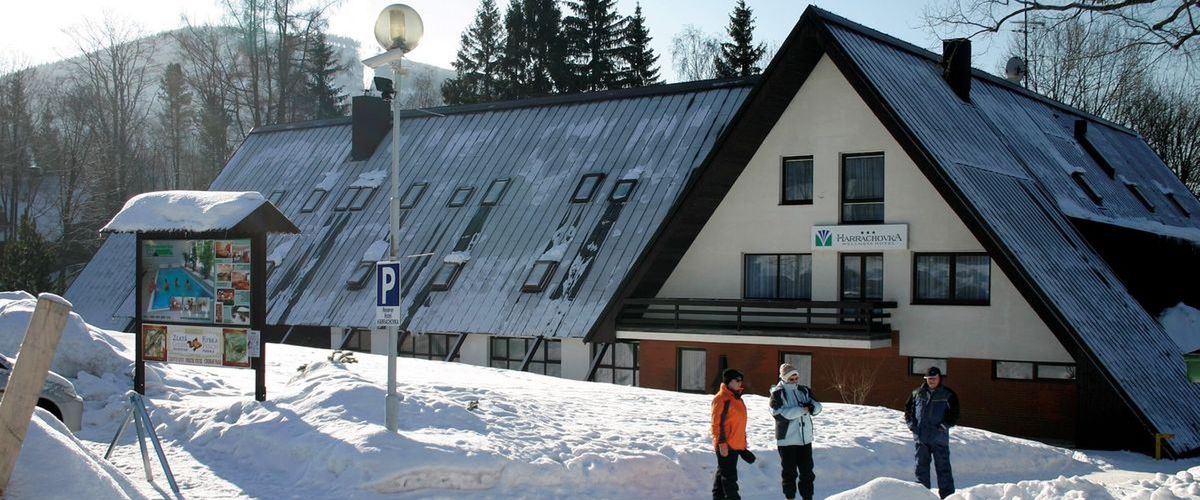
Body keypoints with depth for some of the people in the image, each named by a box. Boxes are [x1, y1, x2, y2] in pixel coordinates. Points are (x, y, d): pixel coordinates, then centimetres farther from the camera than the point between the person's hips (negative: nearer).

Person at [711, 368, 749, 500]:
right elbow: (717, 423, -18)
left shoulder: (736, 398, 14)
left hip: (736, 444, 9)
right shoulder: (721, 399, -15)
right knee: (729, 475, -7)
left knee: (722, 473, 15)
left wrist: (743, 443, 22)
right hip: (726, 445, -9)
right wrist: (722, 443, -21)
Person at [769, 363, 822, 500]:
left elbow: (817, 406, 5)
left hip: (805, 438, 5)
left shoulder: (804, 390, 9)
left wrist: (812, 406, -21)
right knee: (790, 472, 4)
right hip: (787, 439, -5)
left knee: (807, 471, 9)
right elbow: (779, 413, -20)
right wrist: (802, 410, -23)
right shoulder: (777, 393, -7)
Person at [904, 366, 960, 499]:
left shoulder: (948, 395, 1)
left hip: (939, 438, -3)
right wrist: (911, 423, 1)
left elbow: (954, 415, 0)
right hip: (920, 437, 3)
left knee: (943, 467, -1)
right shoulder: (917, 393, 9)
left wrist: (945, 425, -14)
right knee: (921, 466, 8)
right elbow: (908, 409, 16)